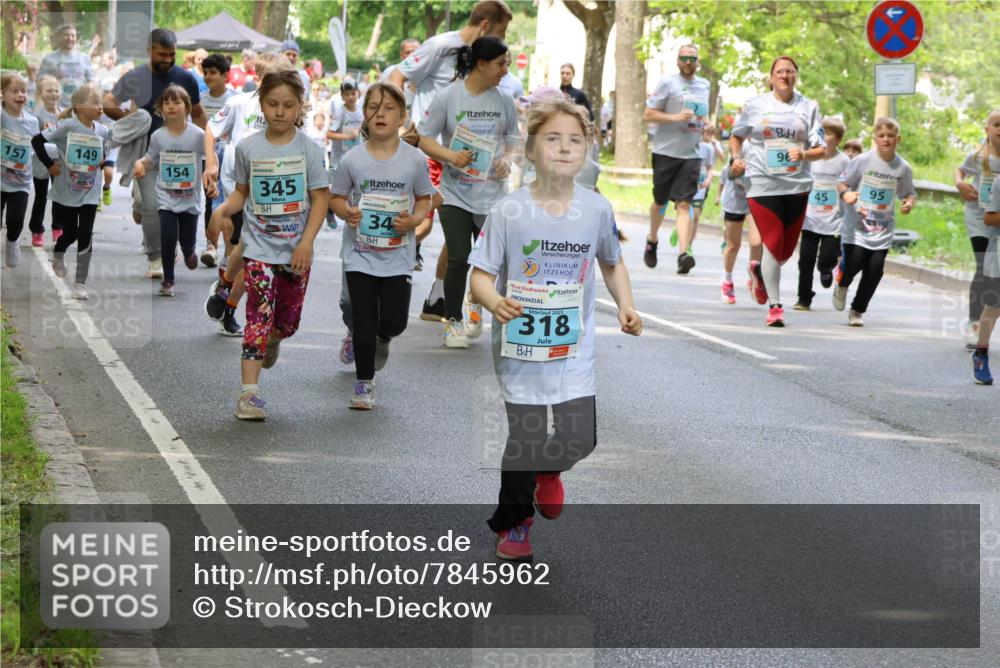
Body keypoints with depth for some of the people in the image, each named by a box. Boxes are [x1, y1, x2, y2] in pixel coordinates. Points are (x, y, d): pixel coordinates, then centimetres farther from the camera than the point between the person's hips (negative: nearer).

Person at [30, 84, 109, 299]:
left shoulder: (103, 132, -3)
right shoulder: (67, 126, -16)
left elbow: (106, 153, 18)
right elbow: (37, 141, -12)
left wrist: (102, 164, 1)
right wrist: (49, 165, -11)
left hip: (89, 194, 2)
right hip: (65, 192, -2)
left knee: (85, 235, -6)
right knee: (70, 233, 9)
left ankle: (80, 283, 3)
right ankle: (58, 254, 46)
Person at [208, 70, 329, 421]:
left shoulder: (308, 149, -4)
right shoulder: (248, 147, 0)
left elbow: (320, 199, -3)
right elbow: (241, 192, 9)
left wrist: (306, 242, -13)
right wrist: (223, 208, -12)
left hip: (296, 251, 1)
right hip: (259, 247, -1)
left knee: (288, 320, 11)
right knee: (259, 316, -13)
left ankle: (271, 340, 49)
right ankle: (249, 393, -15)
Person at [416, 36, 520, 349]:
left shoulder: (504, 101, 5)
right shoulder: (448, 97, -5)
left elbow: (514, 141, 14)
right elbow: (423, 138, -3)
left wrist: (508, 160, -7)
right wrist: (451, 156, -19)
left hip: (492, 194, 3)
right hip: (455, 194, -3)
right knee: (458, 260, -9)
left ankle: (477, 306, 35)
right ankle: (453, 322, 9)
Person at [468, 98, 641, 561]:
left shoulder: (597, 210, -2)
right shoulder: (508, 211, -11)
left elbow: (612, 264, 16)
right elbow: (480, 275, -9)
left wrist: (625, 306, 1)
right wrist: (495, 302, -30)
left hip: (575, 348, 2)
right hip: (520, 346, -2)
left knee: (581, 439, -5)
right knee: (523, 442, 2)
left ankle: (550, 470, 33)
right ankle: (512, 523, 28)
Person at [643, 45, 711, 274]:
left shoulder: (704, 85, 13)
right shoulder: (667, 83, -3)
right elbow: (648, 114, -6)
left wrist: (706, 123, 8)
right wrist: (676, 117, -18)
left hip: (692, 154, 2)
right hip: (666, 151, -2)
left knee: (684, 204, -9)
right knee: (660, 201, 11)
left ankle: (683, 253, -21)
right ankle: (652, 240, 37)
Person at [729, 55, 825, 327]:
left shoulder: (808, 107, 8)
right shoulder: (755, 105, 5)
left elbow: (821, 150, 5)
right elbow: (736, 137, 18)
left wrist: (803, 154, -16)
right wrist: (735, 159, 0)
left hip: (797, 186, 2)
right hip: (763, 184, -2)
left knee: (786, 250, 8)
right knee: (773, 243, -12)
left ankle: (760, 271, 41)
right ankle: (774, 306, -7)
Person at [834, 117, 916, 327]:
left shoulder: (903, 168, 0)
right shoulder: (863, 160, -7)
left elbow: (909, 193, 12)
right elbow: (842, 182, 0)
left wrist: (909, 202, -10)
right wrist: (845, 194, -21)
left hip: (883, 229, 2)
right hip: (857, 223, -2)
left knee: (875, 269, -4)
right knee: (854, 262, -13)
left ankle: (858, 310, 15)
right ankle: (842, 284, 24)